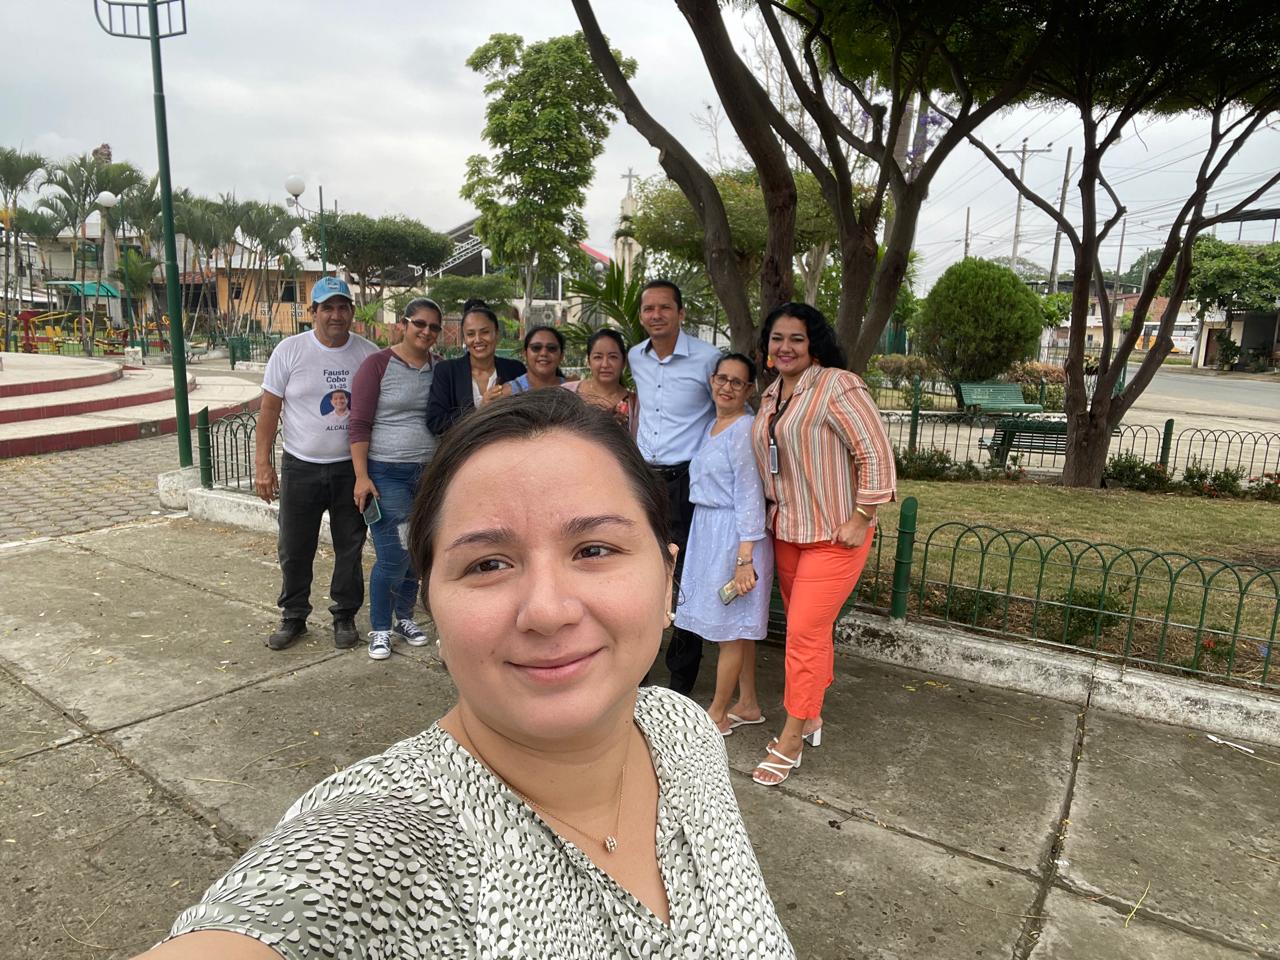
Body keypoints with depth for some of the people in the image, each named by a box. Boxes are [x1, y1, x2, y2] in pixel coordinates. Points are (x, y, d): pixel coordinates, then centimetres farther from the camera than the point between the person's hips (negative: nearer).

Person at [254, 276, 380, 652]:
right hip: (301, 468, -1)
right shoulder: (290, 350, -4)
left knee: (350, 548, 10)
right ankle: (293, 617, 26)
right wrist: (262, 464, -6)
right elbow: (269, 409, -2)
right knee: (294, 550, 9)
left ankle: (345, 616, 26)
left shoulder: (368, 354, 0)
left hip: (352, 468, 1)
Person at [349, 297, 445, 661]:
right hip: (387, 474, -4)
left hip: (429, 473, 5)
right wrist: (362, 477, -13)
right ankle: (379, 628, 15)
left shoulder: (441, 367, 7)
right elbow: (359, 425, -8)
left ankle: (404, 616, 31)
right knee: (393, 557, -5)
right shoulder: (378, 365, -6)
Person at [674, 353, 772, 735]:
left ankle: (717, 714, 18)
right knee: (736, 626, 17)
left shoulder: (745, 430, -15)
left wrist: (745, 557, -21)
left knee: (730, 626, 4)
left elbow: (749, 496, -18)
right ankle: (748, 704, 30)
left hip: (733, 535, -9)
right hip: (708, 531, 9)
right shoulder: (711, 426, 12)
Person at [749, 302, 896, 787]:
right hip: (786, 530, 7)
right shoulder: (771, 395, 8)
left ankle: (790, 741, 10)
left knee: (805, 632, -4)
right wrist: (772, 511, 14)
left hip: (833, 534, -7)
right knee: (806, 630, 17)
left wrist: (861, 519, -18)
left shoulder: (837, 386, -16)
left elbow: (876, 454, -18)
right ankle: (811, 716, 34)